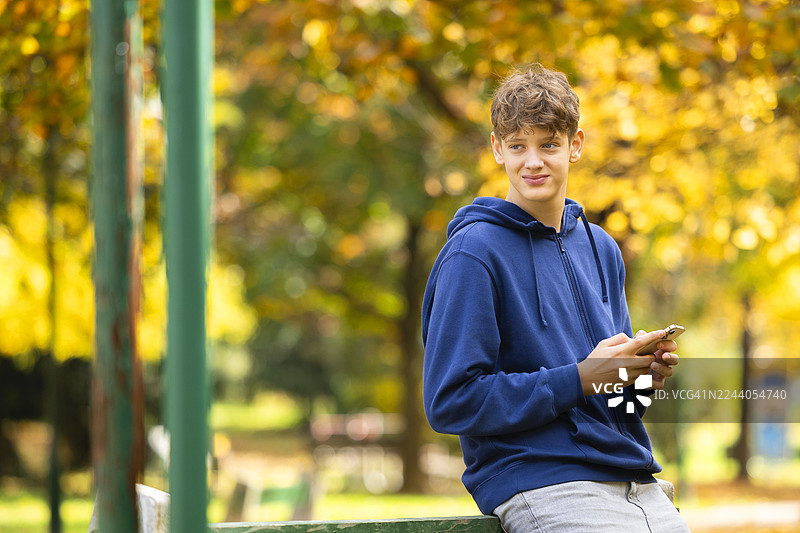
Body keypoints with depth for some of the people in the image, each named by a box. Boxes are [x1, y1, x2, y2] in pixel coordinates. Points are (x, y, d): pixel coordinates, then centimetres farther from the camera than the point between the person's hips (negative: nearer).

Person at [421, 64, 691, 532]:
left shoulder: (601, 249, 17)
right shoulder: (474, 253, -6)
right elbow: (450, 402, -12)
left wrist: (642, 377, 2)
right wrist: (581, 379, -14)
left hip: (637, 484, 7)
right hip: (539, 484, -7)